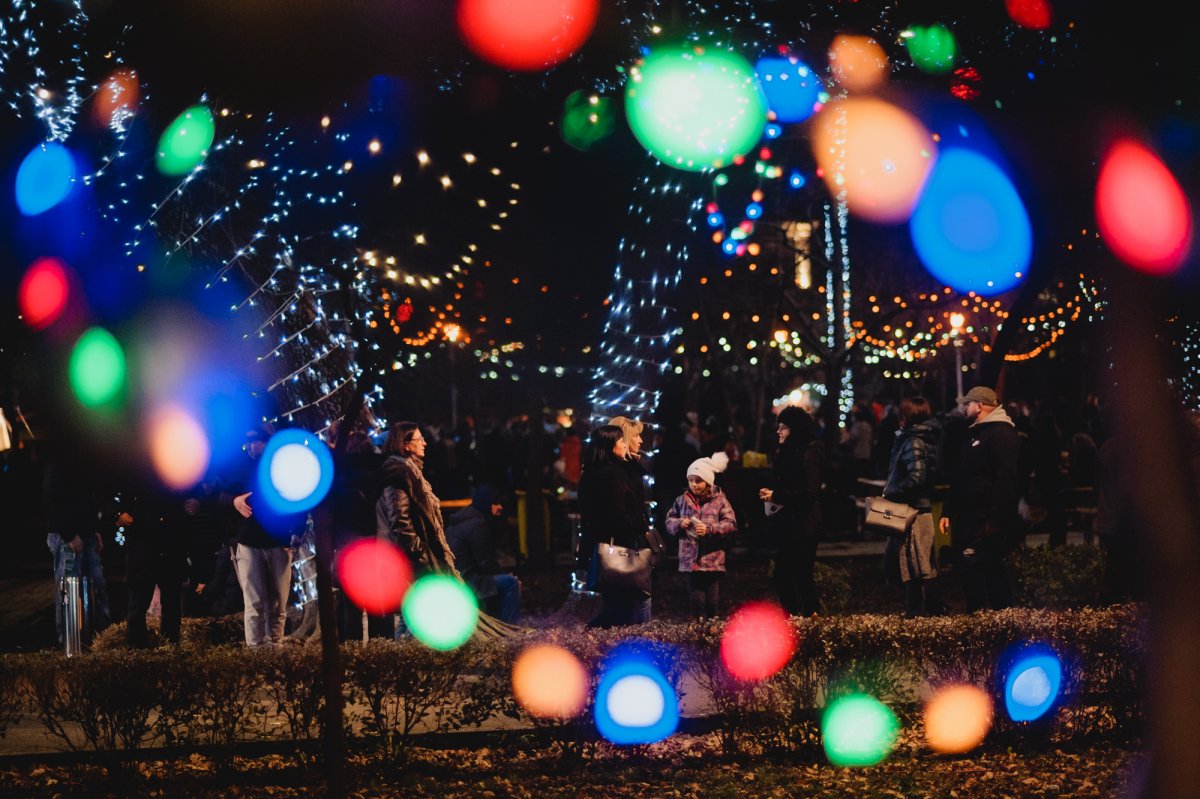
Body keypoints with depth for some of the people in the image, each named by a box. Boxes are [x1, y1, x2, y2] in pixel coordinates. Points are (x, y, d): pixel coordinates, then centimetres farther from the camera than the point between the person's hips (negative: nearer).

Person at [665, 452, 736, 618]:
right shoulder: (682, 500, 6)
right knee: (696, 601, 6)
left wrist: (709, 529, -19)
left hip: (712, 560, -2)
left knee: (712, 602, 5)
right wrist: (679, 523, -10)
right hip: (690, 560, 2)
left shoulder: (719, 500, -3)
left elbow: (731, 524, -8)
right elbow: (669, 521, 12)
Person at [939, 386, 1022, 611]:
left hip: (986, 520, -10)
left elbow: (1005, 479, -21)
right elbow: (958, 479, 25)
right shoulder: (973, 434, 21)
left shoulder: (1002, 433, -11)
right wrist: (948, 512, 18)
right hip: (967, 517, 10)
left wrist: (995, 519, -26)